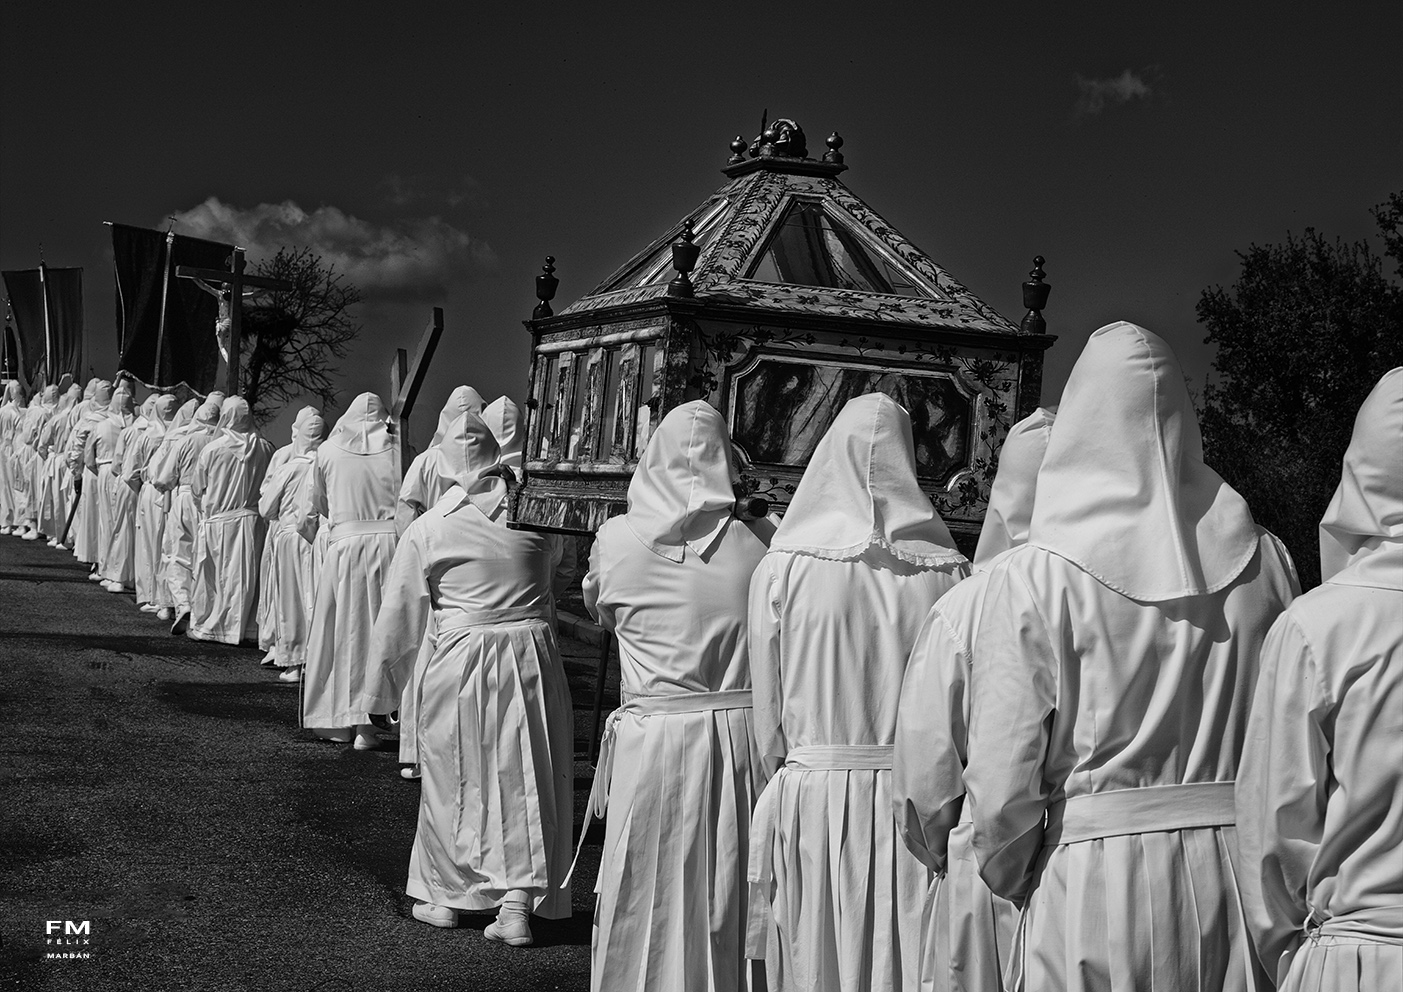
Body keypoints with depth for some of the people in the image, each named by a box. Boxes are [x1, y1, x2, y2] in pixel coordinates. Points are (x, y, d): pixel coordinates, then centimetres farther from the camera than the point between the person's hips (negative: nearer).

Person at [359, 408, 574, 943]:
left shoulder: (428, 528, -3)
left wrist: (378, 688, 11)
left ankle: (444, 895, 25)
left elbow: (399, 616, 2)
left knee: (452, 777, 13)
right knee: (525, 778, 9)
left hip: (462, 659, -1)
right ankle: (518, 902, 8)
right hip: (534, 653, 2)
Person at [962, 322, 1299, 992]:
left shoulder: (1034, 576, -9)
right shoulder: (1264, 561, 0)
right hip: (1234, 880, 3)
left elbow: (1000, 781, -12)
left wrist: (1012, 878, 6)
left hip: (1094, 881, -3)